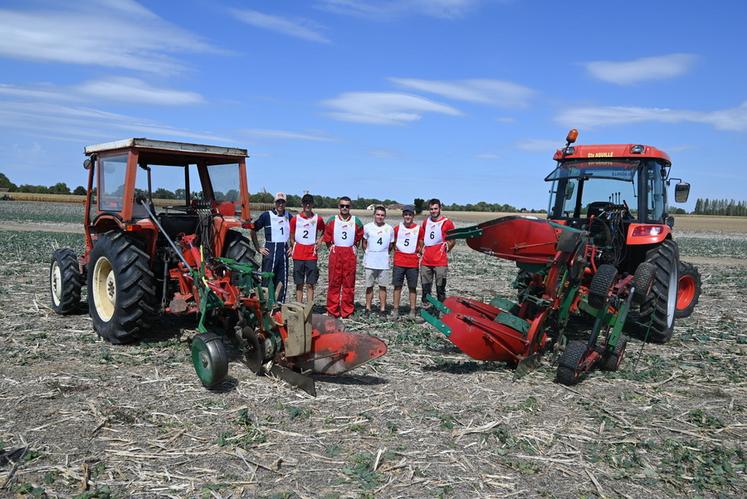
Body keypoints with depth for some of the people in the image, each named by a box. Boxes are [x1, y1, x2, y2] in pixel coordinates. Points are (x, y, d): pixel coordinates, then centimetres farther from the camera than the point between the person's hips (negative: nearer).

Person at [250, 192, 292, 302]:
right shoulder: (266, 215, -4)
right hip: (270, 251, -4)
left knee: (282, 280, 7)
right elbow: (253, 231, 0)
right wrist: (258, 248, -3)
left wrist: (292, 246, 12)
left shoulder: (289, 216, 8)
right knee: (267, 279, -2)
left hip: (284, 251, 4)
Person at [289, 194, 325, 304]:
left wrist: (319, 241, 3)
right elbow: (292, 238, 10)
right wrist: (292, 249, -1)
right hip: (298, 255, 0)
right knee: (299, 284, 5)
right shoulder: (295, 219, 4)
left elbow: (324, 232, 19)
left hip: (312, 255, 0)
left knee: (310, 284, 0)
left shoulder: (318, 219, 3)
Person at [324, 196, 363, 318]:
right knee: (334, 282, 1)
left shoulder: (356, 221, 4)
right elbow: (327, 239, 10)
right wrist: (332, 248, 5)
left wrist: (352, 248, 7)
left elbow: (359, 238, 14)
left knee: (349, 284, 3)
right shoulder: (332, 220, 4)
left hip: (350, 255, 0)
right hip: (335, 254, 0)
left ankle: (347, 311, 11)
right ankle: (332, 311, 8)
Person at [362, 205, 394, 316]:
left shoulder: (389, 229, 4)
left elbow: (391, 245, 13)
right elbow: (364, 243, 10)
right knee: (369, 286, 5)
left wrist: (384, 253, 4)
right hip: (370, 262, 0)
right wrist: (369, 253, 1)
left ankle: (383, 308, 12)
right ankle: (368, 308, 14)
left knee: (383, 286, 5)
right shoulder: (367, 227, 2)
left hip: (384, 262, 1)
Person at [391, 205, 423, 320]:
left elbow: (421, 246, 10)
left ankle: (412, 312, 9)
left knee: (413, 288, 4)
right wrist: (396, 249, -2)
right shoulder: (397, 228, 6)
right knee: (397, 286, 3)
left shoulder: (419, 229, 3)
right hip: (399, 262, 0)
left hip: (413, 263, 0)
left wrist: (419, 252, -5)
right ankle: (395, 311, 8)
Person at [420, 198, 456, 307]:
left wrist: (444, 250, -2)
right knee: (425, 287, 9)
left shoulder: (447, 223, -3)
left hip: (440, 262, -5)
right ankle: (425, 307, 18)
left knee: (440, 288, -2)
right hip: (425, 262, 5)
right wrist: (422, 250, 13)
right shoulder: (426, 222, 13)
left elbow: (453, 241, 3)